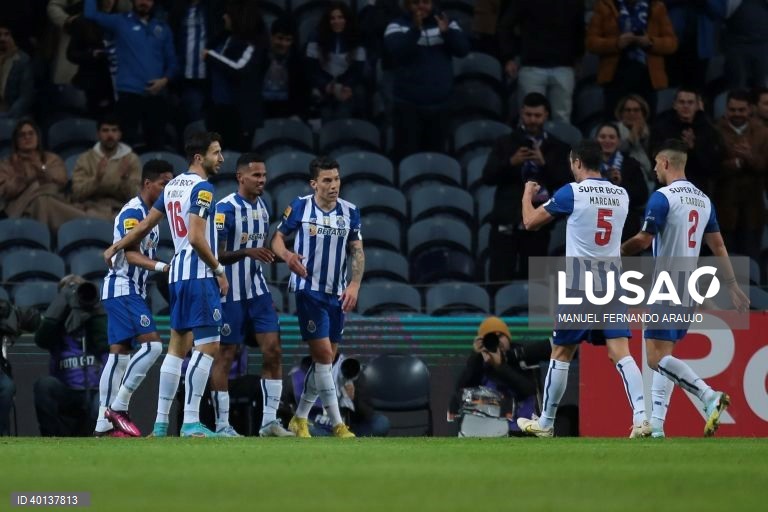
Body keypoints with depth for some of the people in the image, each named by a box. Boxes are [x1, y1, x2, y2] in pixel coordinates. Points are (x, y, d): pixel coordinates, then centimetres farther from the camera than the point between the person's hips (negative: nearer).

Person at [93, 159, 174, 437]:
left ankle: (104, 424, 7)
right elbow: (131, 254, -22)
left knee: (120, 354, 8)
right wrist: (161, 266, -34)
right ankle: (118, 407, -15)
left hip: (132, 291, 10)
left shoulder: (151, 214, 17)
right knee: (152, 345, -17)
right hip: (123, 288, -10)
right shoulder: (132, 212, -13)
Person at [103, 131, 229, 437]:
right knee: (208, 345, -10)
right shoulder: (201, 188, -12)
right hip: (199, 274, -9)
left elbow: (145, 225, 22)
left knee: (178, 345, 14)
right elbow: (196, 238, -21)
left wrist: (117, 247, 37)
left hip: (178, 273, 9)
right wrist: (219, 269, -11)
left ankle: (161, 422, 15)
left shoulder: (173, 186, 14)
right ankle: (191, 423, -16)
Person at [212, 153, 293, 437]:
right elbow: (215, 255, -18)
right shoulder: (225, 208, -15)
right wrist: (247, 252, -31)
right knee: (225, 356, 0)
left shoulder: (262, 206, 10)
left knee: (273, 350, -1)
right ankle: (222, 425, 6)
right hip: (231, 293, -7)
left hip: (257, 290, 7)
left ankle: (269, 421, 3)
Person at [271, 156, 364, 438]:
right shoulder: (300, 207, -6)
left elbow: (357, 251, 4)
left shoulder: (350, 212, 3)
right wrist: (286, 254, -21)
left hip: (337, 295, 5)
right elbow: (278, 237, 2)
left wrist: (354, 285, -10)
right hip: (309, 290, -5)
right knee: (323, 354, -13)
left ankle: (299, 419, 23)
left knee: (324, 359, 10)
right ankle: (337, 424, -12)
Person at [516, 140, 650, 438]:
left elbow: (530, 222, 1)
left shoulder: (572, 193, -7)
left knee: (561, 353, 9)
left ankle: (545, 423, 18)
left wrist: (528, 194, 22)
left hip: (579, 282, -4)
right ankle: (641, 416, -21)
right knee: (620, 352, -4)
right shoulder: (622, 196, 8)